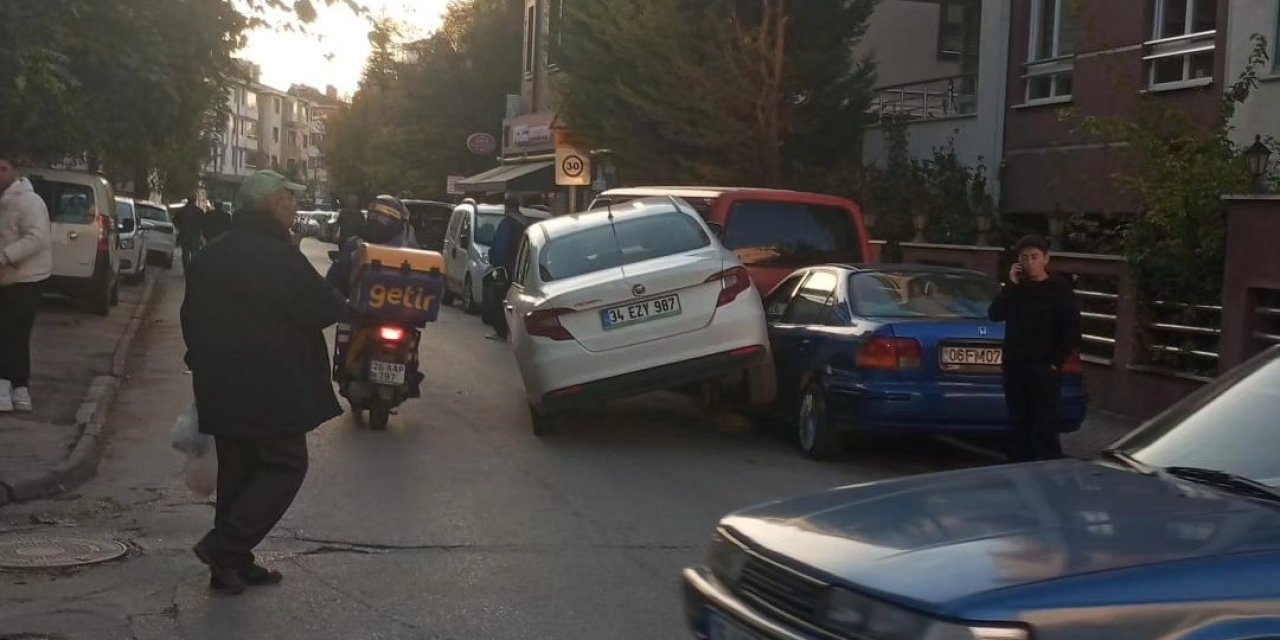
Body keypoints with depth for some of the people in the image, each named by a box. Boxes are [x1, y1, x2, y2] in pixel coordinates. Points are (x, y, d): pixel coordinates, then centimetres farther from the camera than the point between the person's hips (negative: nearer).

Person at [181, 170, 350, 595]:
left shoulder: (212, 257, 11)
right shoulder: (277, 256, -16)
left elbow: (191, 319, 18)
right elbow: (322, 308, -15)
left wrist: (203, 363, 26)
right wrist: (348, 306, 5)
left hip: (221, 388, 9)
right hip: (270, 388, -8)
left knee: (236, 472, 15)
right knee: (285, 466, 2)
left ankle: (232, 564, 19)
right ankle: (225, 546, -6)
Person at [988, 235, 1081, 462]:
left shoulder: (1060, 289, -2)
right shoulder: (1016, 287, 12)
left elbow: (1072, 331, -4)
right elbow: (995, 314, -1)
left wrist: (1056, 362, -10)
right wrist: (1012, 285, -7)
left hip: (1044, 369, -5)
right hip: (1014, 367, 5)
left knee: (1044, 428, -9)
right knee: (1019, 425, 9)